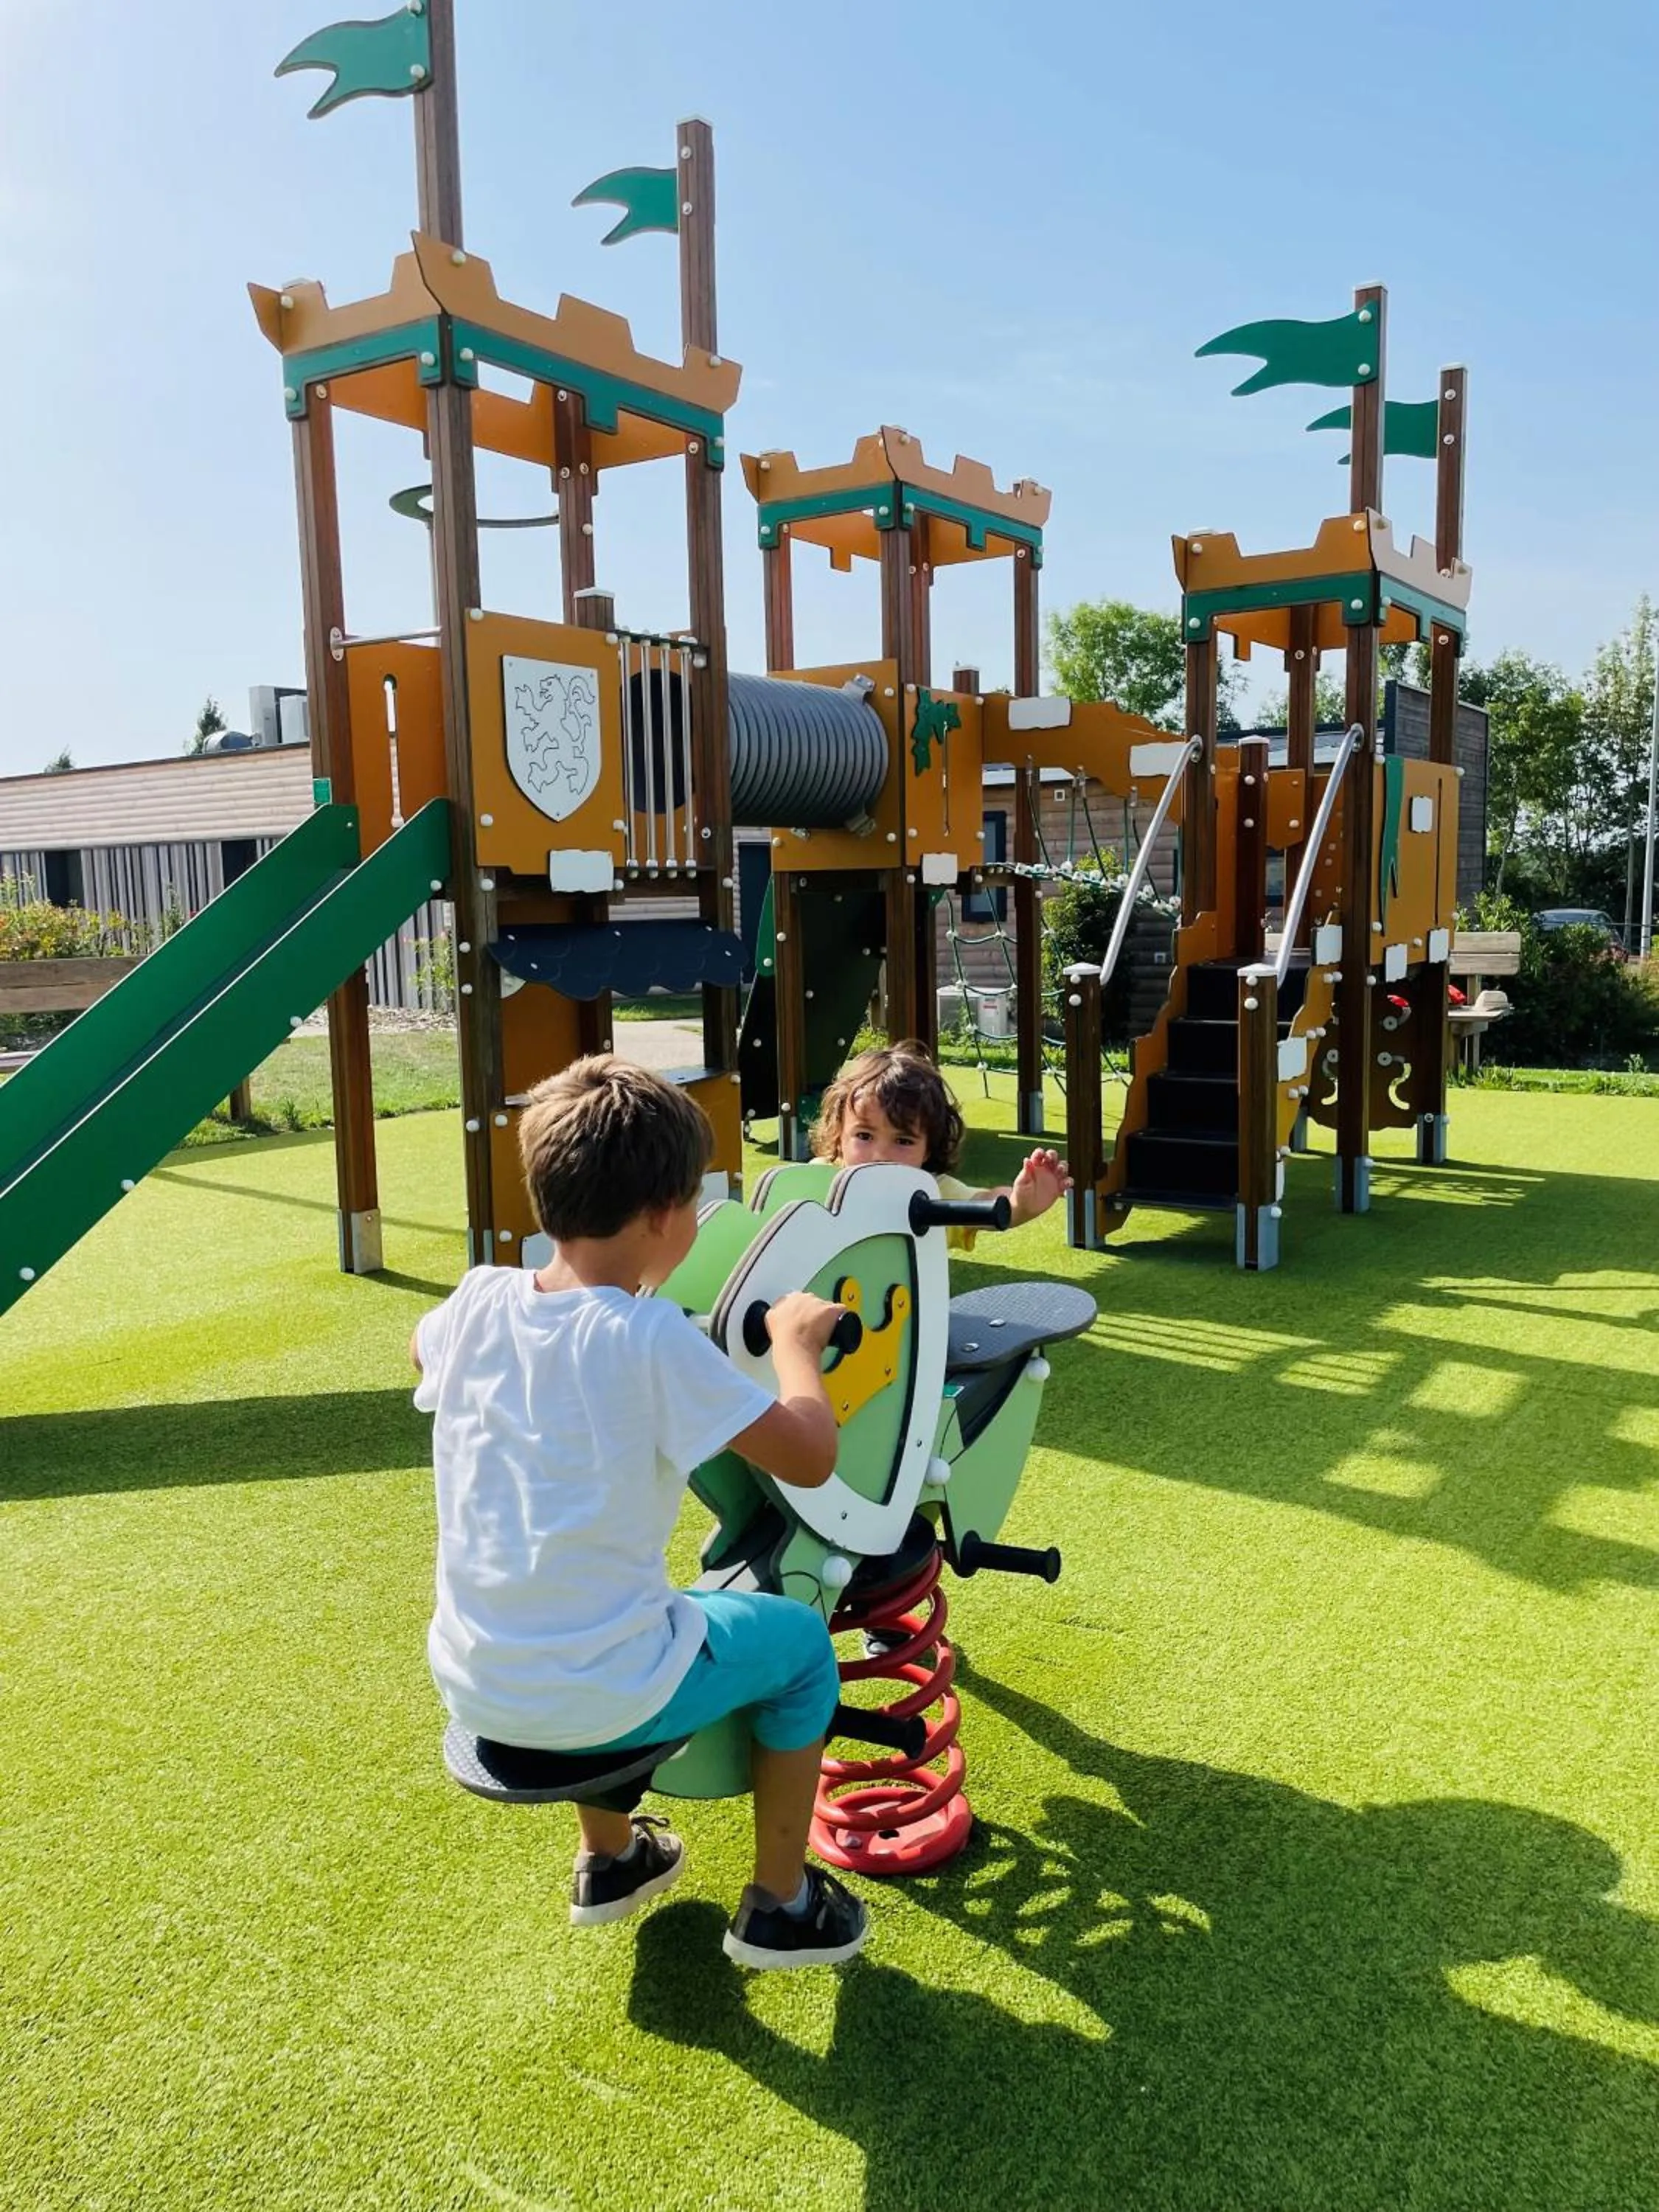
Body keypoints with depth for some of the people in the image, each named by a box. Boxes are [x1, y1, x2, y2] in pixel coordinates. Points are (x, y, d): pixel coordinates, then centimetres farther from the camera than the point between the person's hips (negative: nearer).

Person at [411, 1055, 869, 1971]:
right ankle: (780, 1906, 28)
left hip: (466, 1682, 6)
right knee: (800, 1639, 18)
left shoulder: (477, 1301, -5)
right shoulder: (651, 1338, -23)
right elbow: (810, 1457, -20)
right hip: (599, 1699, -6)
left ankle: (608, 1859, 48)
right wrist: (794, 1340, -3)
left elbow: (422, 1355, 20)